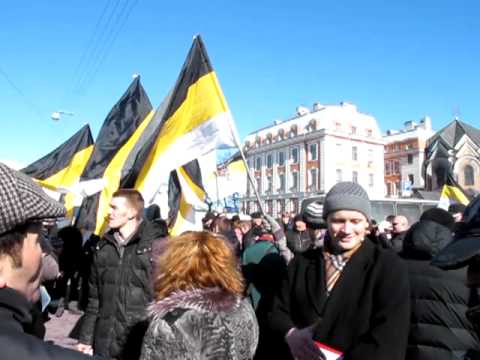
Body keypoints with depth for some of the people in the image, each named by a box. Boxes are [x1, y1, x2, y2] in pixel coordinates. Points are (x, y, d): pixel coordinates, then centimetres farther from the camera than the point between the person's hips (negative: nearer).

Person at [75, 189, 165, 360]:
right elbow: (94, 297, 12)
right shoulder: (103, 246, 7)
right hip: (105, 343, 5)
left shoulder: (156, 245, -11)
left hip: (141, 343, -5)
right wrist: (86, 338, 11)